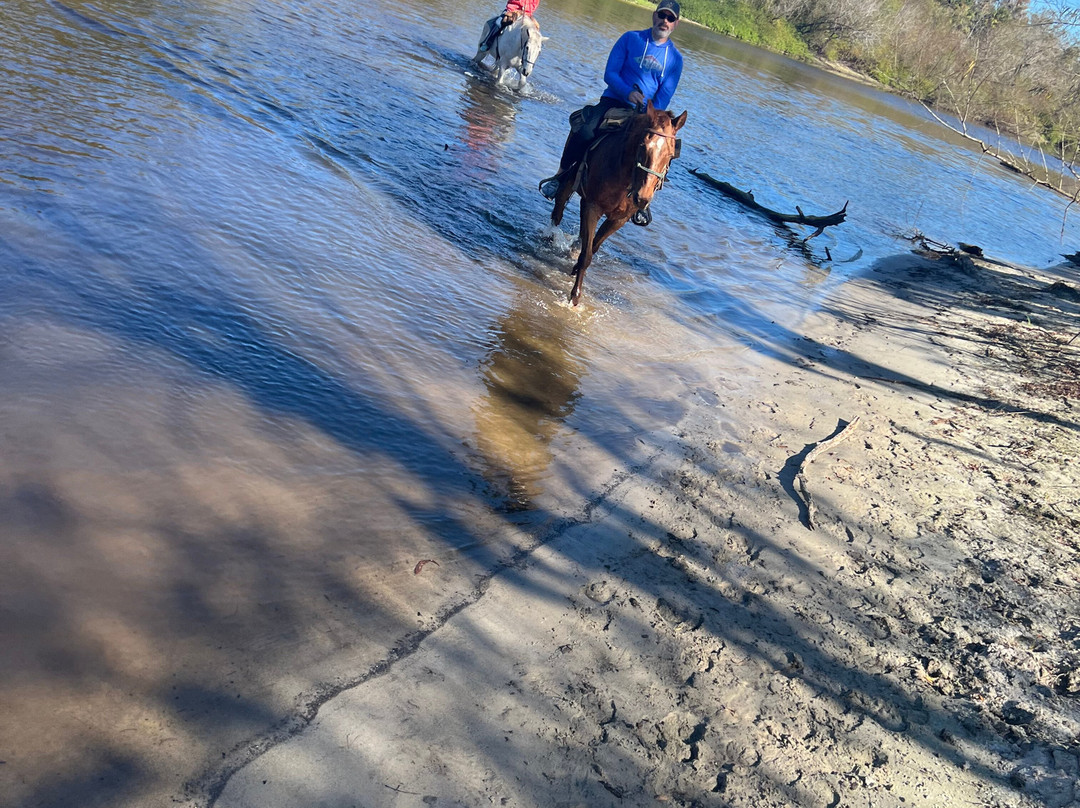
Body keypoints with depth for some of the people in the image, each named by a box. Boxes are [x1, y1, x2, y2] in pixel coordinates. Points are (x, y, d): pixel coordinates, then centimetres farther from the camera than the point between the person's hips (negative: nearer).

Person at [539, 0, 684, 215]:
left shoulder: (675, 59, 7)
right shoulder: (631, 39, 3)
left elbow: (664, 96, 2)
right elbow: (610, 73, -4)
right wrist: (628, 92, -23)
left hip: (643, 112, 2)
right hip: (613, 101, -2)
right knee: (585, 130, -31)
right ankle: (561, 175, -9)